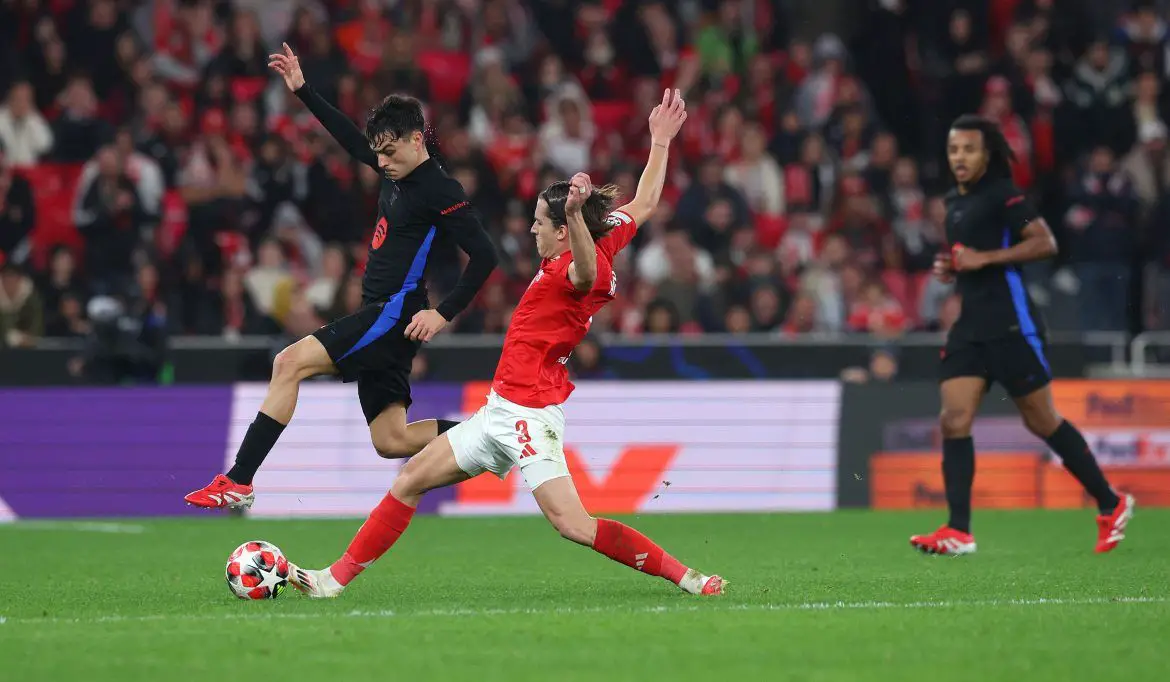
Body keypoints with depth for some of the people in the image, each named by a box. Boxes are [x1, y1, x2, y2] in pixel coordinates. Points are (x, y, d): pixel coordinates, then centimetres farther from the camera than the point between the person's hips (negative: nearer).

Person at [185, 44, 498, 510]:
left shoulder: (439, 190, -13)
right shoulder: (397, 171, 13)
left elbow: (484, 256, -17)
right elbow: (351, 138, 28)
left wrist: (444, 314, -20)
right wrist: (302, 91, 25)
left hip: (394, 314, -10)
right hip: (378, 318, 10)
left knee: (291, 363, -18)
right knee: (390, 442, 7)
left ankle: (238, 483, -20)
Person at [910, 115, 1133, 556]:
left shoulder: (1001, 194, -9)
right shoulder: (955, 203, 16)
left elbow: (1045, 242, -19)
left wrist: (985, 258, -21)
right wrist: (950, 269, 10)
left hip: (1011, 325, -7)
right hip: (970, 327, 8)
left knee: (1042, 421, 0)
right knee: (954, 420, -7)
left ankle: (1111, 505, 16)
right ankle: (959, 532, -9)